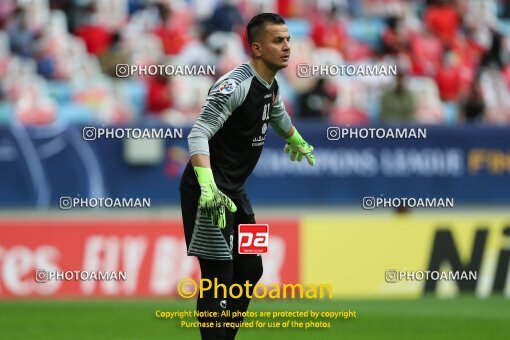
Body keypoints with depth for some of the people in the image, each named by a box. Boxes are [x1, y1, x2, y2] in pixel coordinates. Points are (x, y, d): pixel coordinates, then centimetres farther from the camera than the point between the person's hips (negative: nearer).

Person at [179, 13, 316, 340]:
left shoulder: (271, 86, 9)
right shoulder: (236, 85, -20)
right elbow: (199, 134, -30)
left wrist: (297, 142, 54)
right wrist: (207, 186, -44)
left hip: (234, 190, 10)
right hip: (210, 191, -10)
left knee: (249, 269, 15)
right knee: (218, 275, -12)